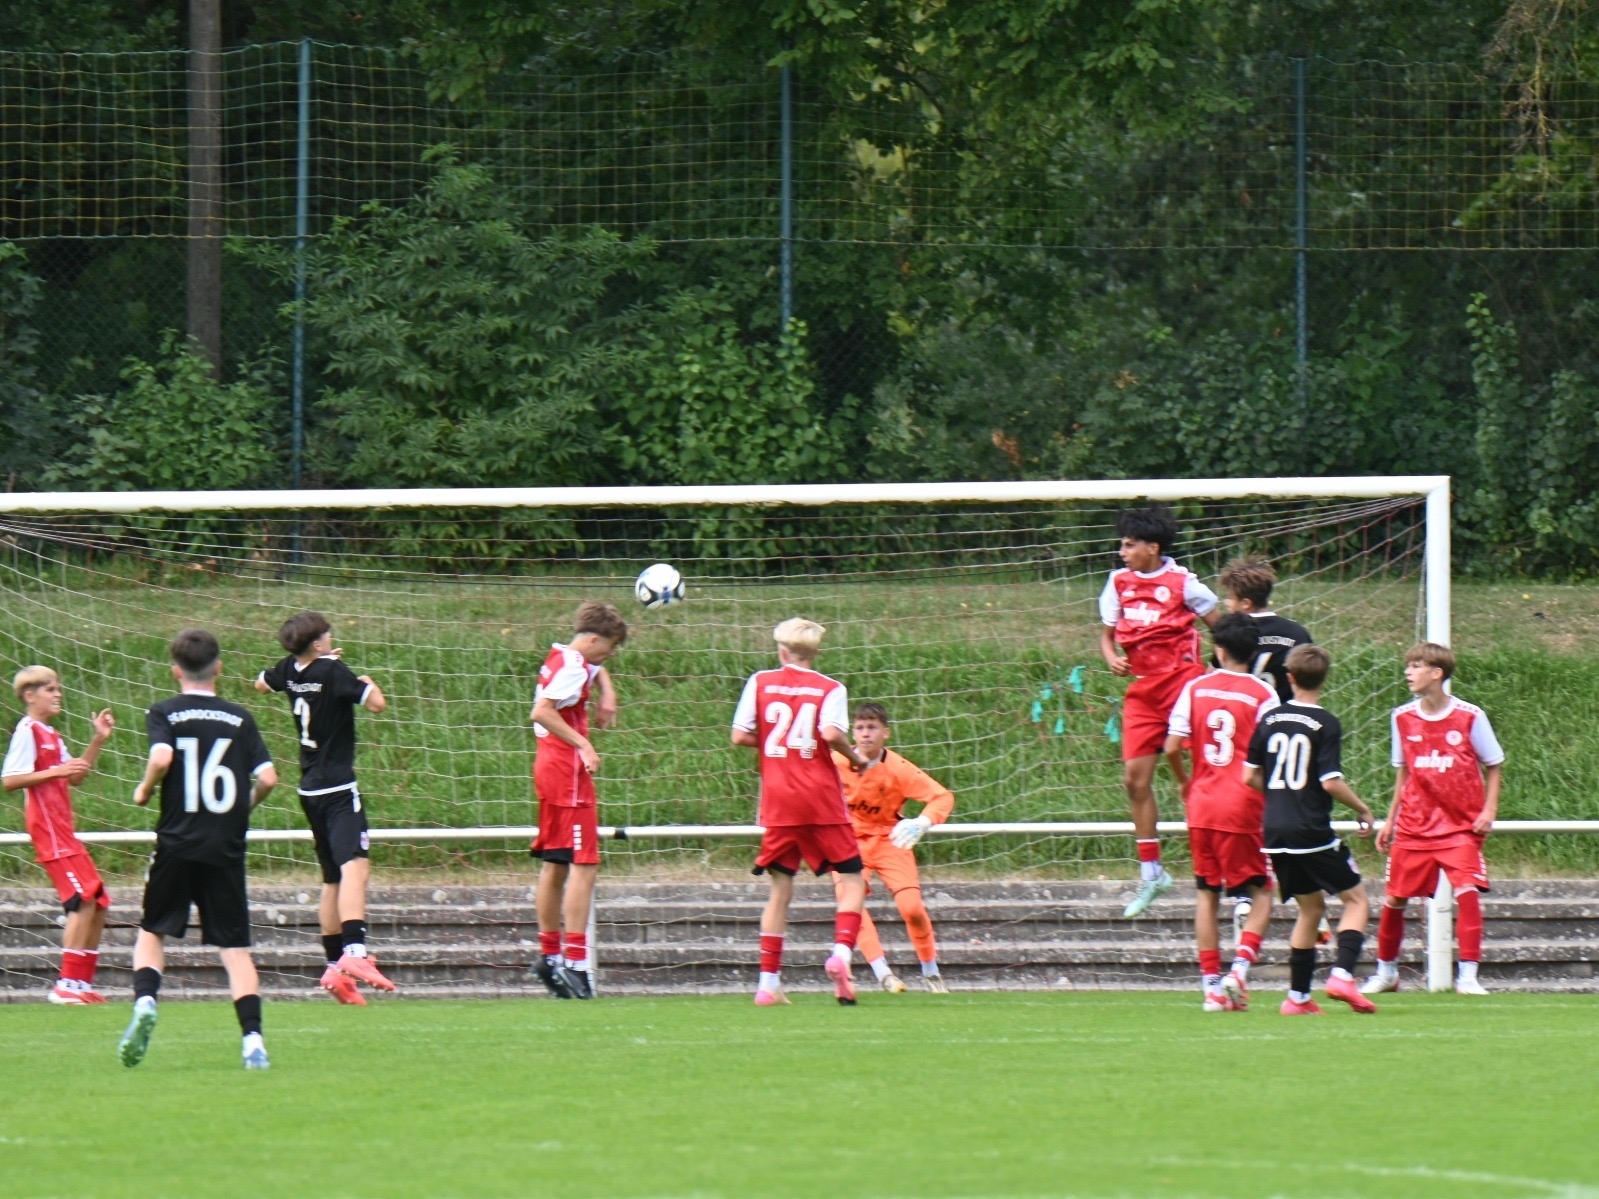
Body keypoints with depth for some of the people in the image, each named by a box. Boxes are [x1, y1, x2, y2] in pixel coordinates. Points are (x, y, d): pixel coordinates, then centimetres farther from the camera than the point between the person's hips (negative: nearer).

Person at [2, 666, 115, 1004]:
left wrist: (98, 740, 19)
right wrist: (56, 772, -22)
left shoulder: (51, 736, 20)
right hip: (48, 830, -10)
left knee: (98, 902, 10)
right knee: (83, 899, -17)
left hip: (63, 830, 10)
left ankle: (82, 982, 14)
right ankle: (67, 985, -17)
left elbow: (75, 777, 27)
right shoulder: (28, 731, -9)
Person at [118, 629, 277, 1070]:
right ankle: (253, 1041, -9)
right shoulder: (240, 719, 5)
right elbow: (267, 777, -2)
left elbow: (162, 757, -19)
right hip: (226, 850, 1)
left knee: (152, 931, 16)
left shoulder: (164, 713, 0)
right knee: (234, 947, 3)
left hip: (177, 843, -1)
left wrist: (145, 790, 0)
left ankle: (145, 1001, -11)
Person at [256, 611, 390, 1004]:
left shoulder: (290, 671, 7)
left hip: (310, 790, 9)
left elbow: (261, 683, 30)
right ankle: (354, 952, -41)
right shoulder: (333, 672, -14)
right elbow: (377, 703, -18)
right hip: (337, 787, -9)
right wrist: (367, 683, 4)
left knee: (333, 878, 18)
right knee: (355, 865, -23)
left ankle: (334, 966, 20)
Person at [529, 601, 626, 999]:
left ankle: (549, 955, 21)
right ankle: (574, 962, -18)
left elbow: (596, 669, 39)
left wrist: (606, 693, 20)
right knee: (583, 866, -12)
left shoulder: (562, 658, 15)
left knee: (555, 866, 16)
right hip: (568, 773, -11)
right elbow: (541, 712, -27)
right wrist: (583, 745, -25)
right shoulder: (572, 666, -15)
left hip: (549, 772, 11)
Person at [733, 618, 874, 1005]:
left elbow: (739, 736, 2)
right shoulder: (830, 689, 1)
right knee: (851, 879, 5)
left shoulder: (760, 682, 7)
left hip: (777, 800, 2)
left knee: (781, 888, 9)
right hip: (821, 799, -2)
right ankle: (841, 952, -20)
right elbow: (831, 733, -16)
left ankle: (768, 981, 3)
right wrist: (856, 758, 1)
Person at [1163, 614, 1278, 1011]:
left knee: (1206, 894, 11)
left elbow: (1171, 747, 0)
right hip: (1245, 806, -3)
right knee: (1261, 893, 5)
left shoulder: (1195, 688, 3)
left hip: (1202, 804, 3)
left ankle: (1211, 986, 8)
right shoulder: (1263, 694, -5)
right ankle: (1239, 969, -16)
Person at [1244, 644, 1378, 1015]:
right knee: (1356, 899, 6)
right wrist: (1363, 810, 0)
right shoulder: (1326, 724, -10)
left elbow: (1251, 775, 10)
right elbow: (1331, 782, -16)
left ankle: (1298, 996, 13)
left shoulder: (1269, 720, 6)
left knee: (1311, 906, 18)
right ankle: (1342, 974, -14)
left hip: (1276, 832, 6)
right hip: (1312, 832, -6)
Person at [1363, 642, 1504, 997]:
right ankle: (1386, 972, 25)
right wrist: (1390, 820, 14)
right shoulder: (1403, 717, 3)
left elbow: (1493, 765, 2)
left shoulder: (1470, 716, -8)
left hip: (1461, 824, -3)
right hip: (1414, 826, 3)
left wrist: (1489, 809, -8)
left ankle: (1467, 976, -14)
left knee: (1467, 891, -19)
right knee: (1394, 897, 5)